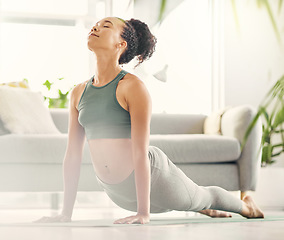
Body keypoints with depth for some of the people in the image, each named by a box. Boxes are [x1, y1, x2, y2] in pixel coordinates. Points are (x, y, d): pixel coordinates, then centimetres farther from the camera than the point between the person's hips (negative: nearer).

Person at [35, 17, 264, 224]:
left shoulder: (133, 87, -21)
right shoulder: (79, 92, -3)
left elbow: (140, 153, -24)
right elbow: (73, 154, -1)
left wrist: (144, 213, -26)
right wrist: (66, 212, -1)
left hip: (152, 177, -5)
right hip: (118, 192, 5)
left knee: (199, 197, 23)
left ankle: (246, 204, 56)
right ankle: (206, 209, 66)